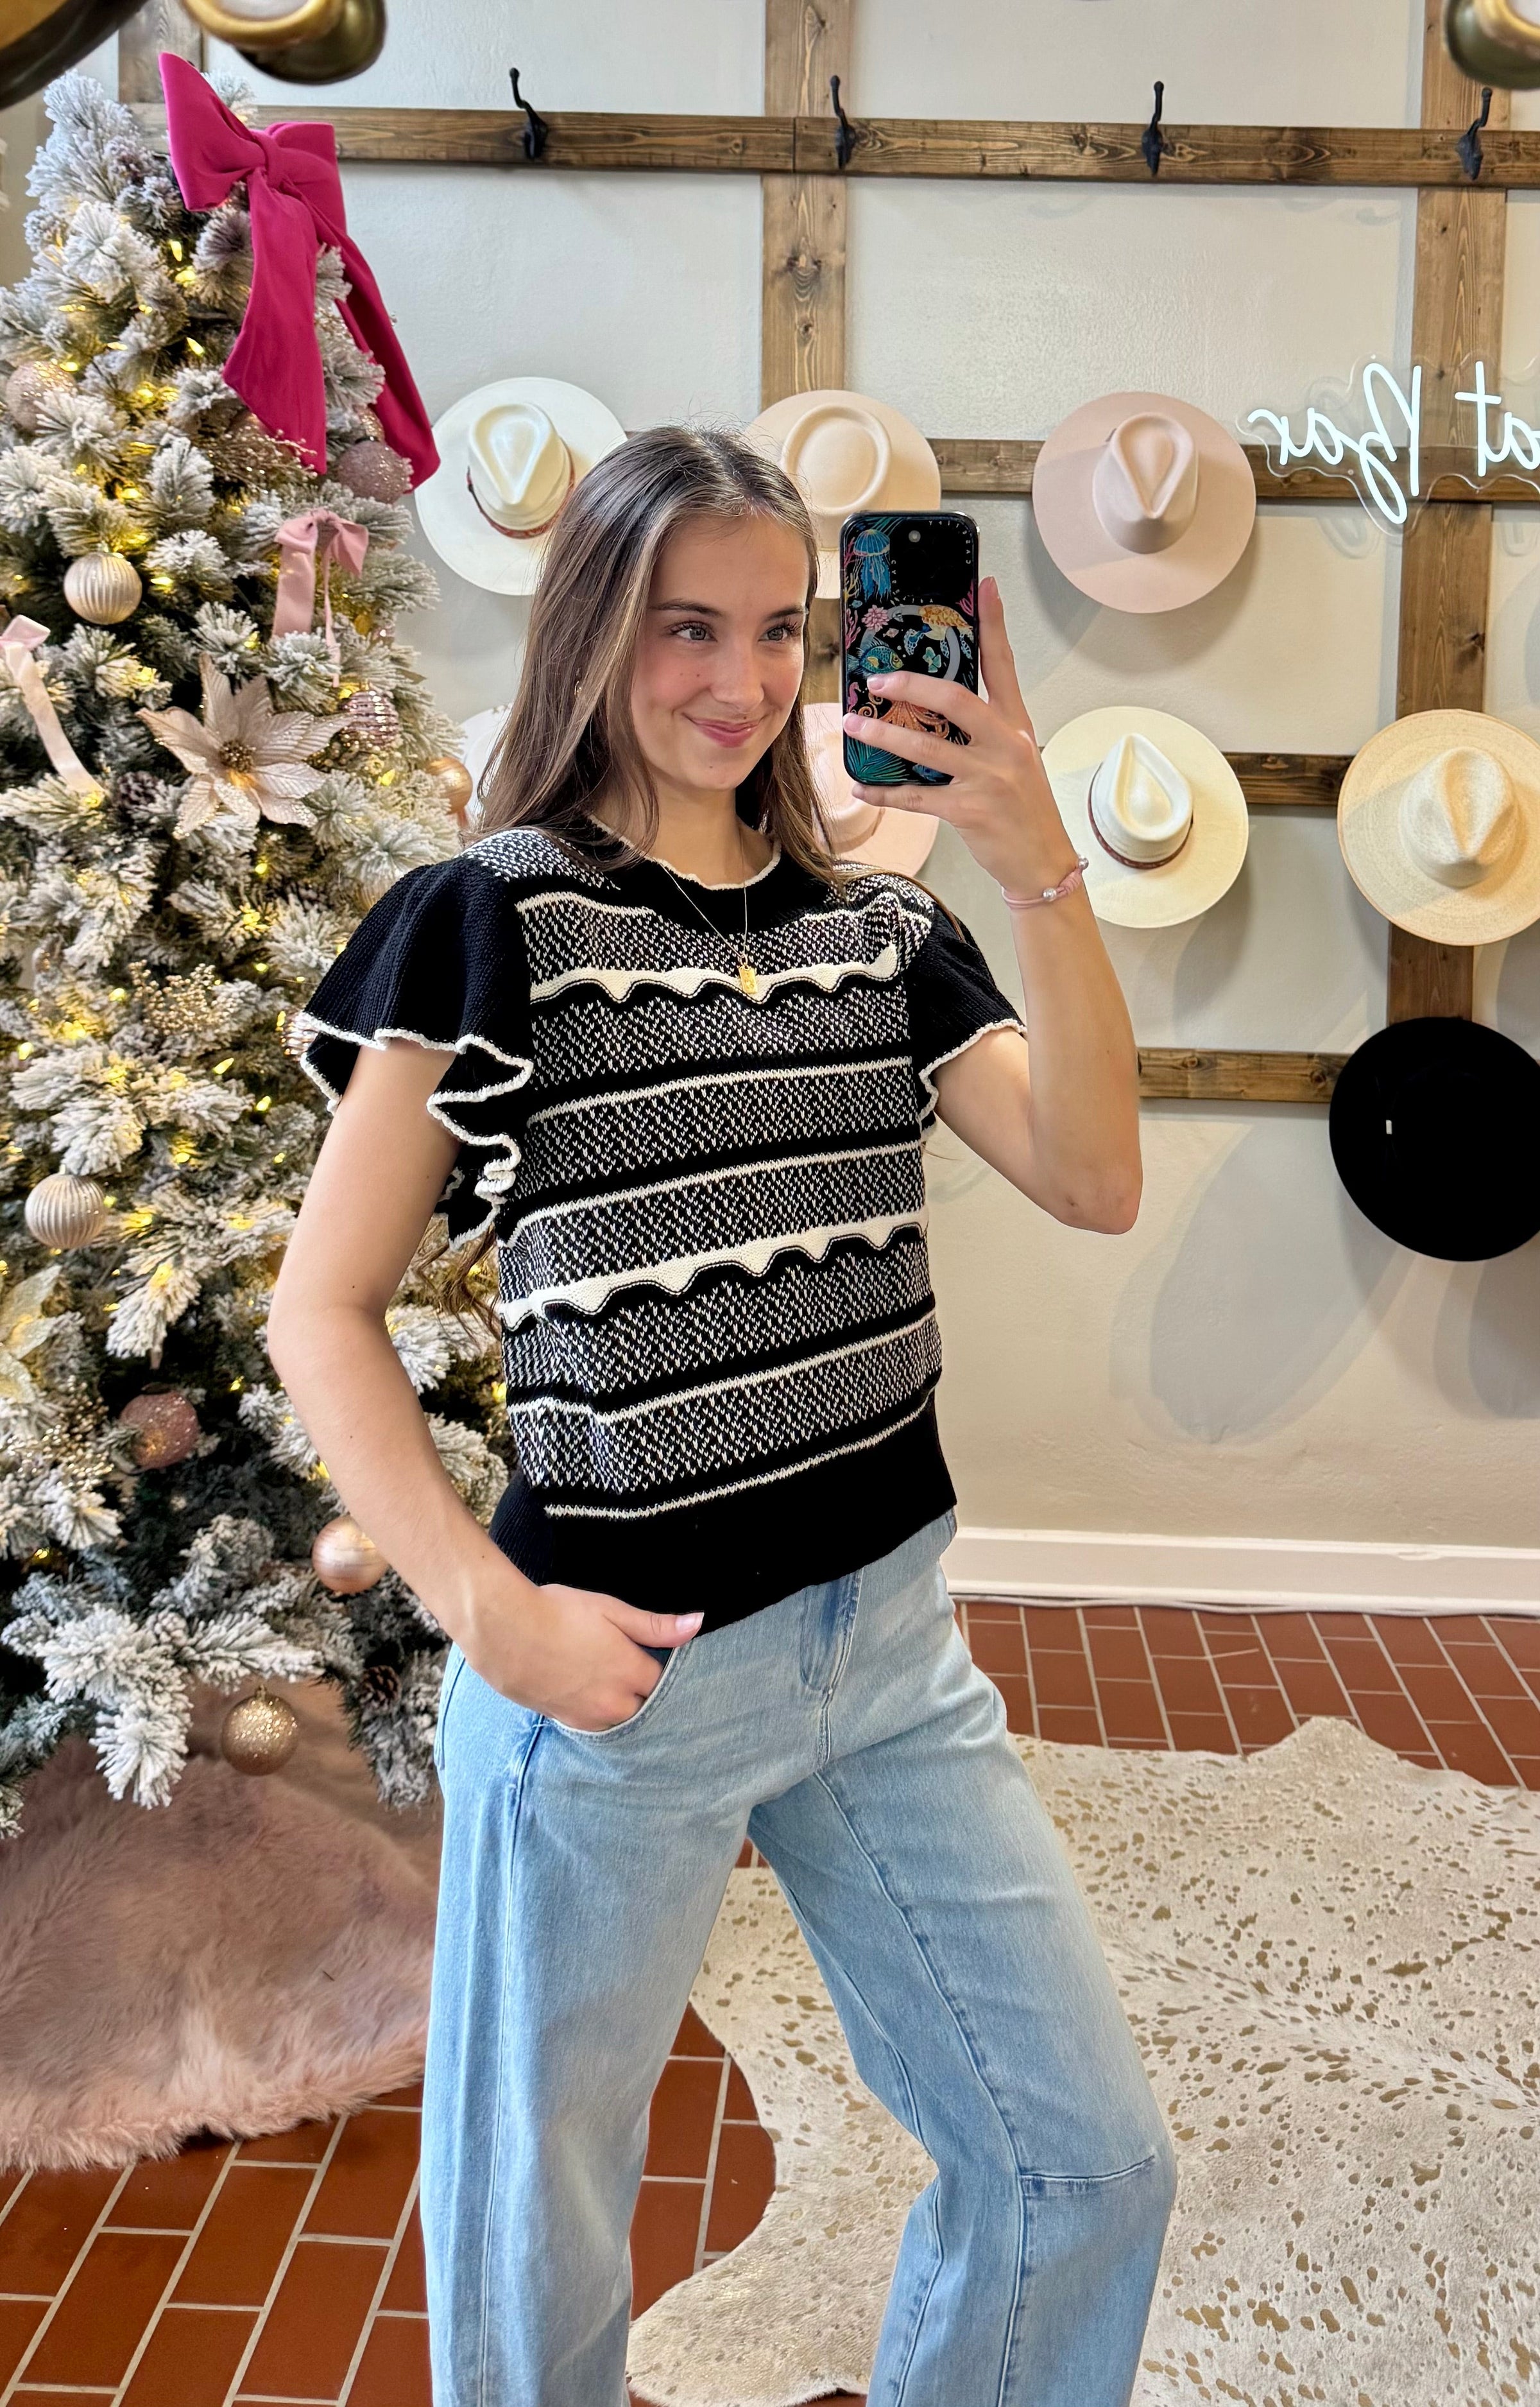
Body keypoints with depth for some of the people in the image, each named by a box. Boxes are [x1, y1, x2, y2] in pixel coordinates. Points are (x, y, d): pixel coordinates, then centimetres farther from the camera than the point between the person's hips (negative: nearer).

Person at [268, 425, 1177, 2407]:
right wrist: (489, 1610, -17)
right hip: (623, 1669, -4)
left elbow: (1094, 1183, -8)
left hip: (890, 1641, 5)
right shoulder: (487, 919, -6)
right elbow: (323, 1311, -7)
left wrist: (1040, 868, -19)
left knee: (1092, 2163, 14)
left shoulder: (880, 933, 7)